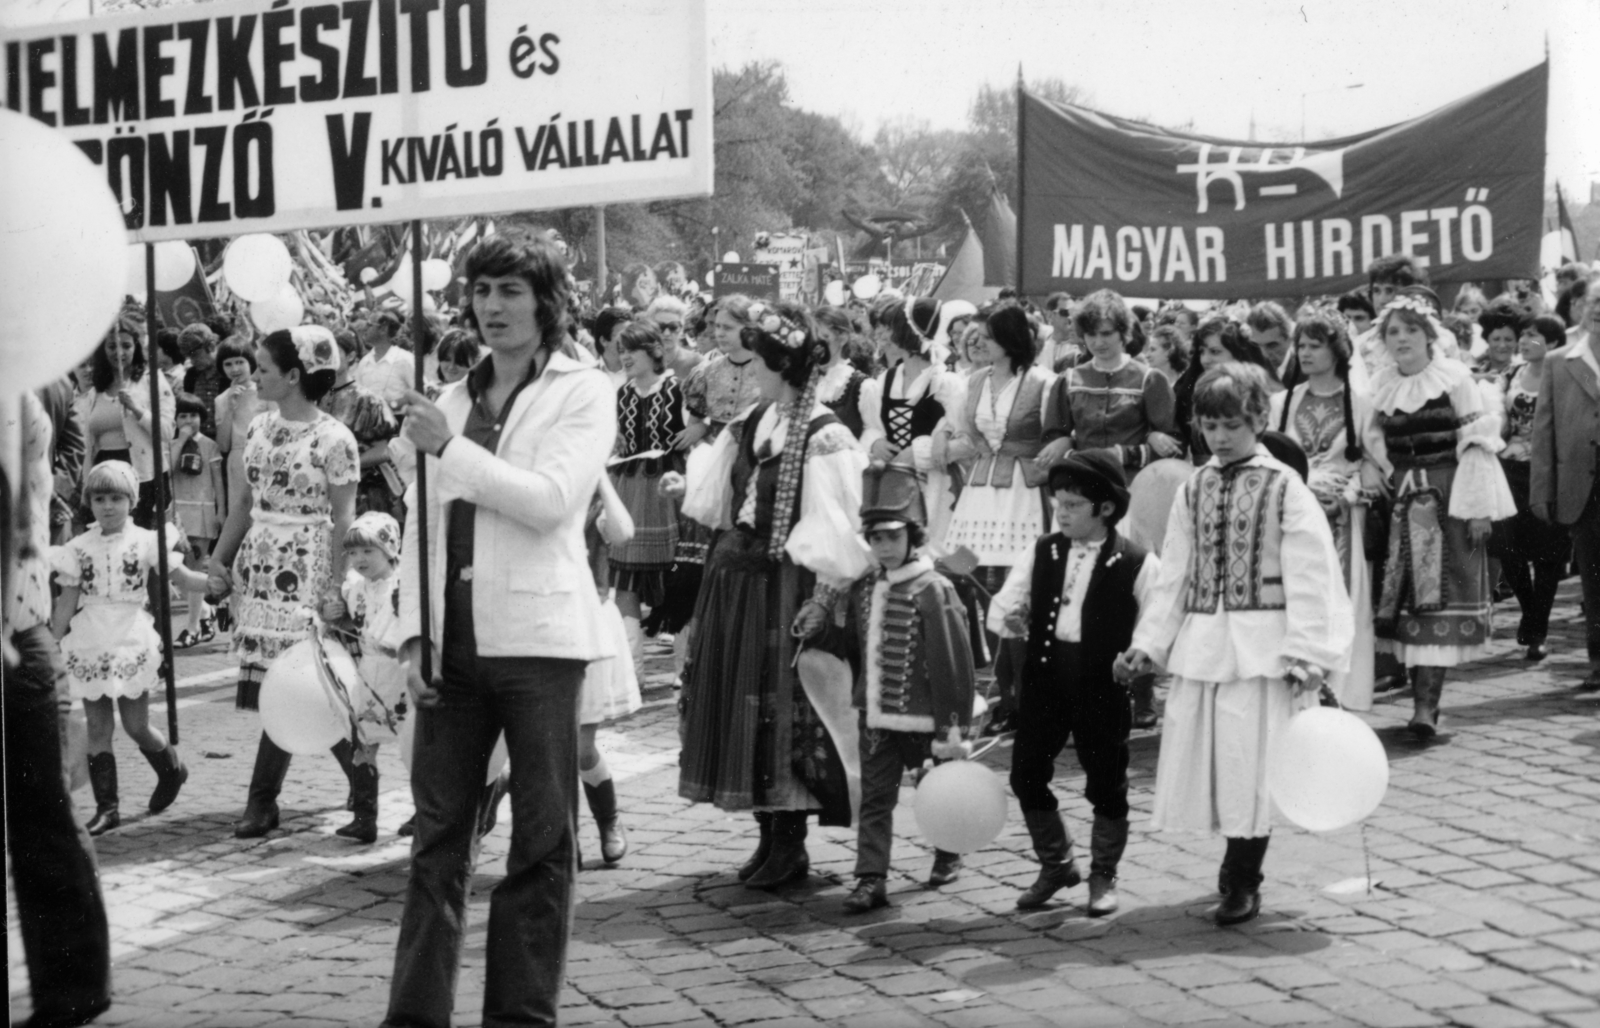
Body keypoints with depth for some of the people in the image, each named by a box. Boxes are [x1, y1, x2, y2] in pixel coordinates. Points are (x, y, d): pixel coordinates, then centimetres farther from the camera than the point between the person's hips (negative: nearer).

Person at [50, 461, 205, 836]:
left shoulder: (145, 541, 0)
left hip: (131, 643, -2)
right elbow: (67, 603, 7)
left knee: (136, 726, 1)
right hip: (90, 646, 2)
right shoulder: (80, 548, 4)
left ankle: (172, 770, 29)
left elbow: (185, 579, -2)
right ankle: (106, 806, 6)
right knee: (98, 728, 2)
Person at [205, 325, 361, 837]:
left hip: (305, 571, -7)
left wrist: (335, 590, -13)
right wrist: (218, 558, 11)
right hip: (257, 565, 7)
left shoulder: (333, 439, -10)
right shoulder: (260, 427, 10)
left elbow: (343, 521, -10)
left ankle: (262, 801, 2)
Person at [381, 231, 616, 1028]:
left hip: (534, 634, -4)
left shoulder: (583, 392, 2)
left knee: (542, 840, 2)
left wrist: (450, 448, -14)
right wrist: (413, 633, 4)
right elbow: (420, 526, 14)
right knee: (437, 834, 6)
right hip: (452, 640, 4)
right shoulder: (451, 401, 16)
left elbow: (551, 500, -13)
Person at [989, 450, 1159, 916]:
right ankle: (1055, 863, 25)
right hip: (1044, 676, 4)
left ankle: (1103, 876, 23)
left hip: (1102, 684, -4)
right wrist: (1010, 619, -13)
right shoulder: (1041, 553, 8)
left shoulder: (1135, 563, -6)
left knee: (1106, 782, 5)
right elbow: (1005, 605, 9)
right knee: (1026, 773, 5)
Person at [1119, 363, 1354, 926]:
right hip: (1201, 645, 5)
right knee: (1201, 758, 5)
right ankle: (1238, 865, 22)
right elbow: (1173, 576, 10)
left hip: (1261, 648, -5)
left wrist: (1305, 653, -14)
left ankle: (1243, 884, 6)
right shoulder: (1193, 491, 9)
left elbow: (1307, 579, -7)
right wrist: (1149, 642, 2)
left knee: (1250, 761, -5)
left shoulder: (1286, 489, -4)